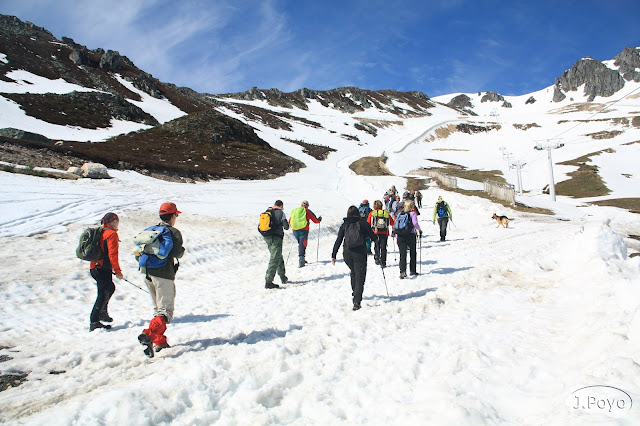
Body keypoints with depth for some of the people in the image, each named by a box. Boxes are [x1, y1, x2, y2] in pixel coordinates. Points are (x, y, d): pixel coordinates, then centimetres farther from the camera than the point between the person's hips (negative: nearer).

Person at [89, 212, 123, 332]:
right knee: (103, 294, -6)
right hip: (103, 269, -10)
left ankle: (103, 313, 34)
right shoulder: (112, 234, -13)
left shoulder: (100, 232, 15)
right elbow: (113, 254, -19)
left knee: (110, 288, 25)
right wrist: (117, 271, -15)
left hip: (94, 267, 10)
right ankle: (94, 322, -6)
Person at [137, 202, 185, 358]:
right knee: (166, 311, -5)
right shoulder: (174, 232, -4)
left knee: (157, 309, 19)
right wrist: (182, 250, 5)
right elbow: (176, 253, -15)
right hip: (163, 275, -7)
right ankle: (148, 335, -28)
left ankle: (160, 342, 19)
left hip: (147, 273, 7)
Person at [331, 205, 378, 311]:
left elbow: (338, 241, 2)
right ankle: (357, 301, -12)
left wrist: (333, 255, 5)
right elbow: (374, 238, 2)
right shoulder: (363, 223, -1)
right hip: (360, 253, -3)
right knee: (360, 276, 0)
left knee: (353, 272, 28)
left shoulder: (344, 225, 5)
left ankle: (355, 292, 44)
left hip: (347, 253, 3)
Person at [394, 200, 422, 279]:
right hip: (410, 236, -2)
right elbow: (415, 223, -18)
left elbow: (395, 226, 8)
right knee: (413, 253, 17)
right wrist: (420, 230, -1)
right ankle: (412, 271, 26)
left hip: (400, 237, 2)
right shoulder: (412, 213, -2)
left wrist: (397, 237, 14)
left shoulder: (399, 214, 9)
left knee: (402, 254, -1)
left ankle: (403, 271, -18)